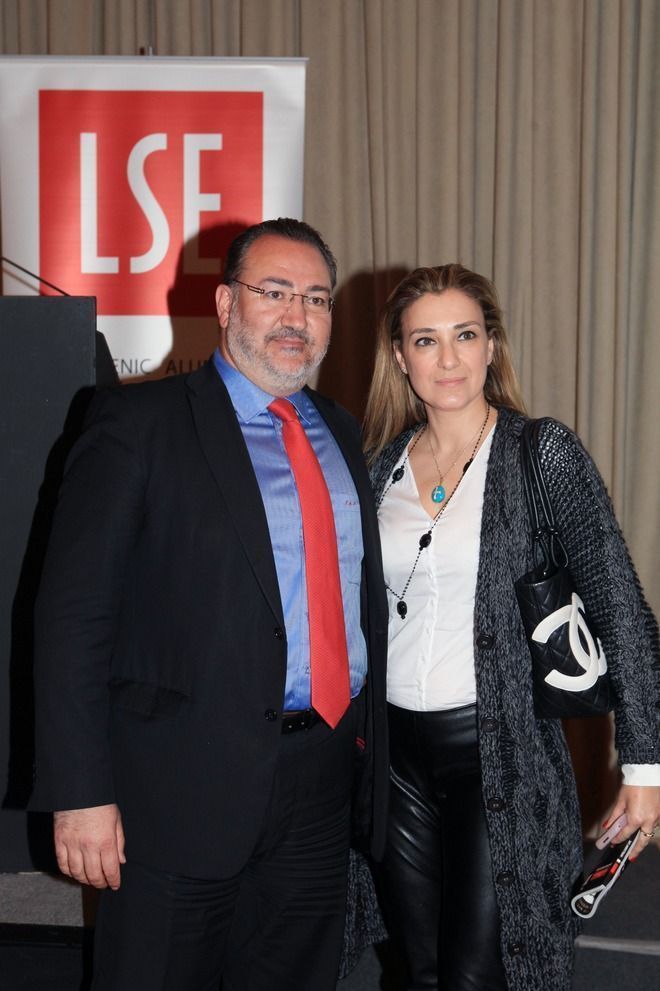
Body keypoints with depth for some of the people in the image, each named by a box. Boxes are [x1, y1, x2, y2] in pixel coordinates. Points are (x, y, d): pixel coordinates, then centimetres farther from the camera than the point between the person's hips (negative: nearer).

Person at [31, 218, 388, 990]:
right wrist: (82, 793, -15)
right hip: (188, 782, -5)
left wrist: (369, 746, 9)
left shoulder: (341, 434, 13)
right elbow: (74, 613, -10)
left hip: (323, 777, 6)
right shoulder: (139, 423, -6)